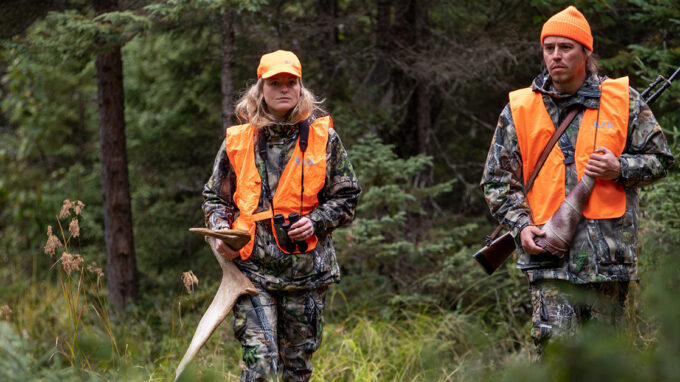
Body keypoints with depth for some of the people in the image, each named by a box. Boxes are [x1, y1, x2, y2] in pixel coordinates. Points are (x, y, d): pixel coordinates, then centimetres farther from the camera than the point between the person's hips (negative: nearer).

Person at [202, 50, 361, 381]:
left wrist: (316, 222, -9)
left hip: (306, 268, 1)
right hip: (252, 267, -1)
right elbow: (215, 197, 15)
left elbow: (347, 196, 9)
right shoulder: (237, 141, 5)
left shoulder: (323, 137, 4)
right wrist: (221, 231, -5)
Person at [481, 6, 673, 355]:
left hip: (610, 250, 1)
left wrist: (620, 170, -8)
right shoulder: (519, 110, 6)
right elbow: (498, 180, 9)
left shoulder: (623, 100, 6)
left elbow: (659, 159, 12)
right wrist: (521, 226, -6)